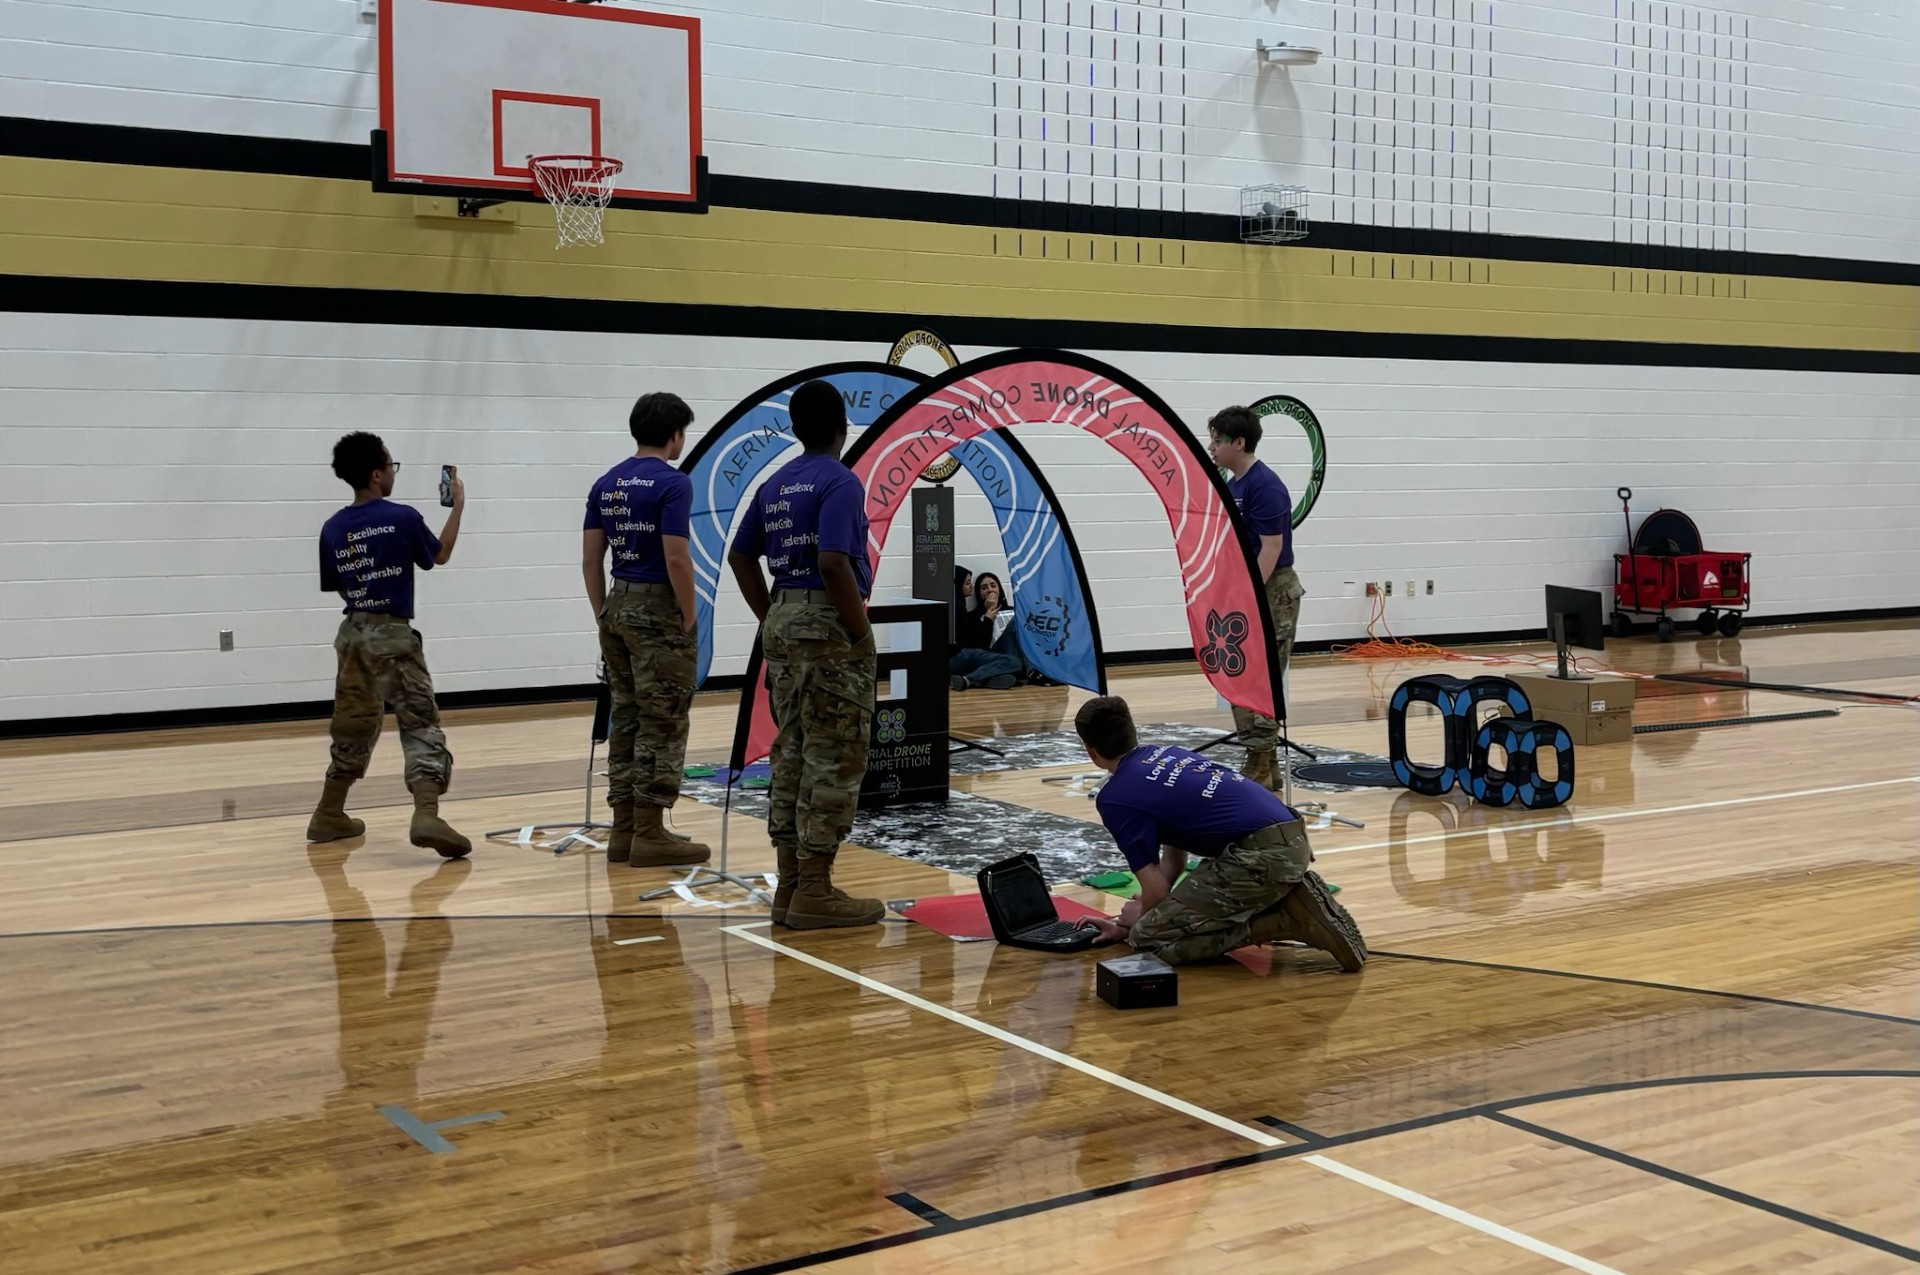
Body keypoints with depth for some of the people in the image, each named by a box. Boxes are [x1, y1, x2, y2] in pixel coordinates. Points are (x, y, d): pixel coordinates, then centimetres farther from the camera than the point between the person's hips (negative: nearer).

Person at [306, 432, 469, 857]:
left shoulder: (332, 529, 4)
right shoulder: (403, 518, -10)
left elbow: (335, 586, 11)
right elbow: (440, 556, 7)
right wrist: (458, 506, 16)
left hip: (353, 633, 6)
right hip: (393, 634, -6)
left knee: (352, 726, 20)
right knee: (421, 725, -7)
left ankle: (328, 816, 29)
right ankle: (427, 817, -23)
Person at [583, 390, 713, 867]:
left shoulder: (606, 483, 10)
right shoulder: (672, 483, -13)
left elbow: (590, 559, 10)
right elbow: (676, 559, -19)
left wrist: (603, 615, 16)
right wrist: (689, 619, -9)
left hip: (618, 606, 8)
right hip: (657, 609, -8)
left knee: (626, 719, 11)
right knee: (661, 723, -3)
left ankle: (624, 829, 14)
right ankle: (650, 834, -1)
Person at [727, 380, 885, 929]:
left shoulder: (776, 484, 12)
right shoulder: (840, 482, -12)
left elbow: (740, 557, 15)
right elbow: (834, 563, -23)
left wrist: (772, 621, 17)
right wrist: (862, 635, -15)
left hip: (783, 623, 8)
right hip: (829, 627, -8)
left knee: (792, 755, 11)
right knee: (833, 760, -3)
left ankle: (790, 884, 15)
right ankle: (814, 892, -1)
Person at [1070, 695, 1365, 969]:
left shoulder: (1114, 798, -3)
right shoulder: (1164, 754, 23)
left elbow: (1156, 890, -3)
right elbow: (1174, 857, 29)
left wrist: (1141, 919, 20)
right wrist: (1130, 921, 30)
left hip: (1261, 857, -9)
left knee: (1151, 939, -4)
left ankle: (1285, 918, -8)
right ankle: (1290, 900, 9)